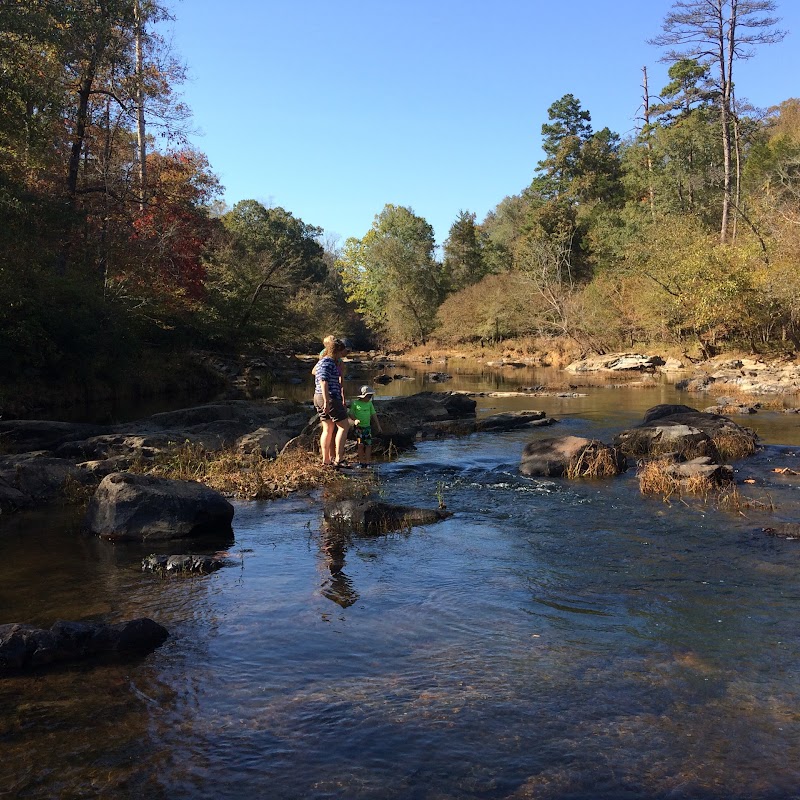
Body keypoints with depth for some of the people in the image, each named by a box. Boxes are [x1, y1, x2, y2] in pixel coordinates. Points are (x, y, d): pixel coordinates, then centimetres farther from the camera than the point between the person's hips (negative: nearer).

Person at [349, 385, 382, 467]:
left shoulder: (370, 403, 6)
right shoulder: (355, 403, -5)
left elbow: (374, 415, 11)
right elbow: (351, 414, -1)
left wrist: (378, 426, 11)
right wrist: (355, 419, -21)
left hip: (367, 427, 3)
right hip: (359, 427, -3)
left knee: (368, 444, -3)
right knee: (360, 445, -4)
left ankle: (367, 462, 2)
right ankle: (361, 461, 8)